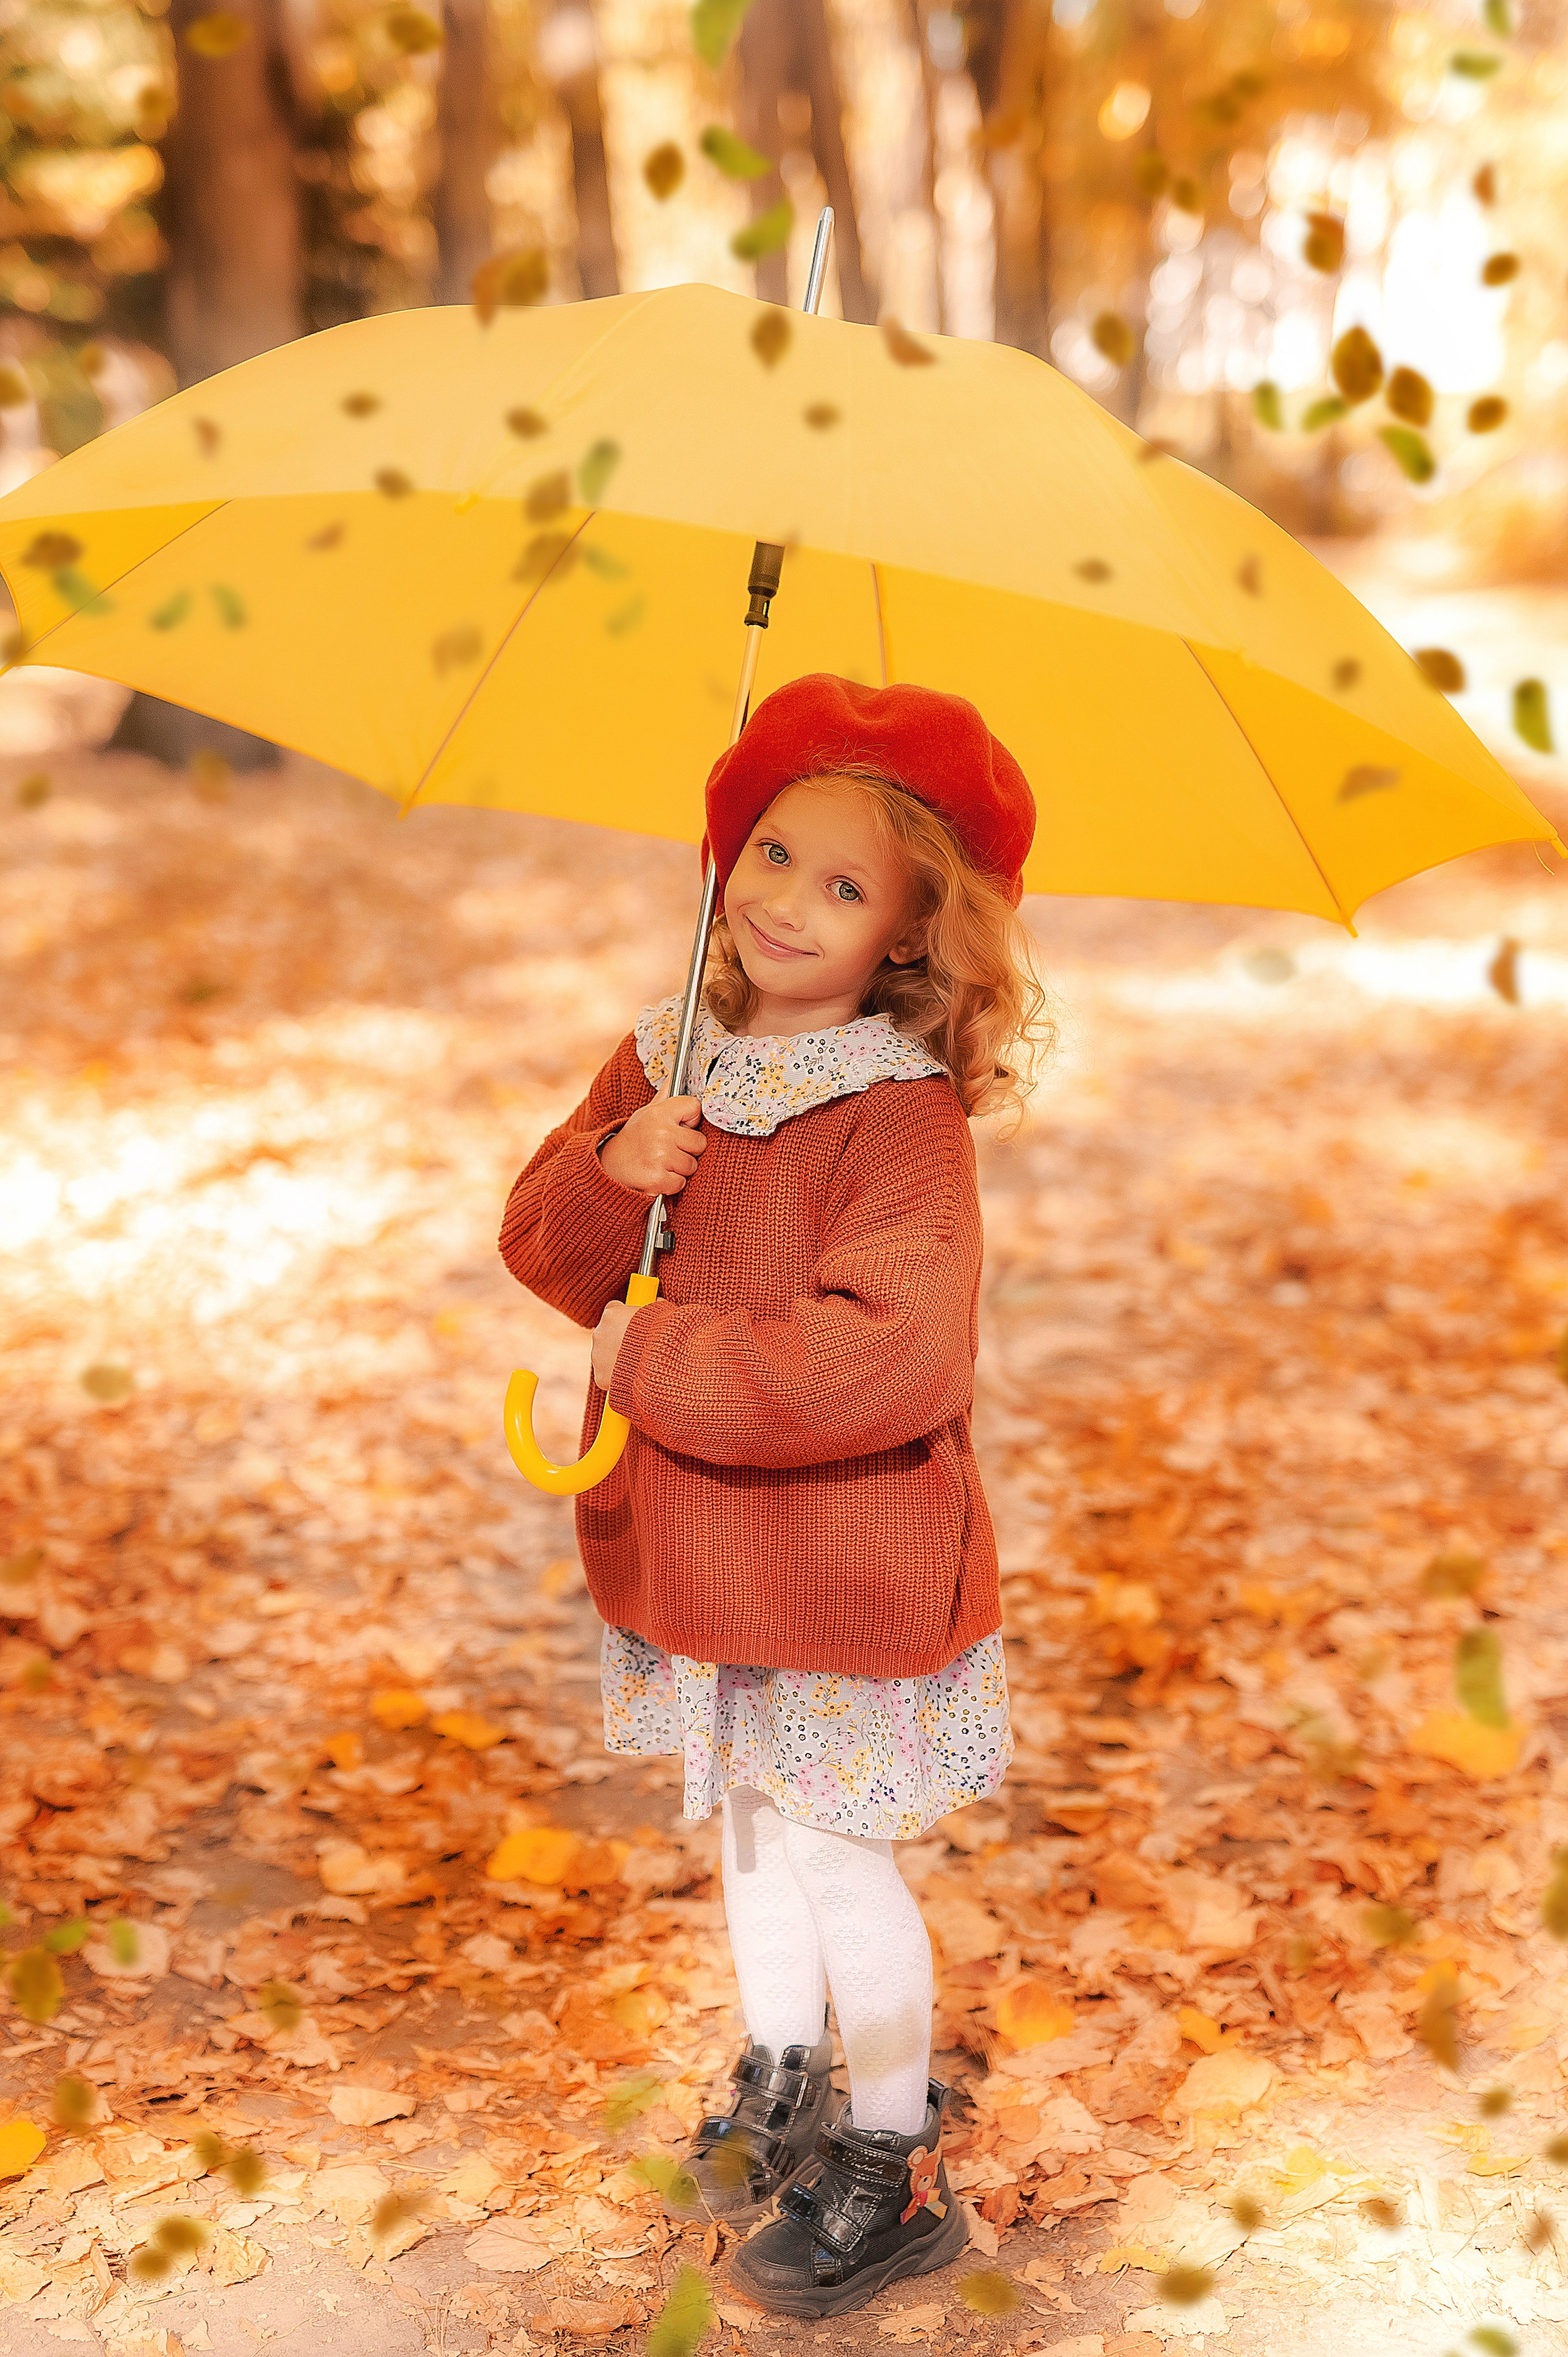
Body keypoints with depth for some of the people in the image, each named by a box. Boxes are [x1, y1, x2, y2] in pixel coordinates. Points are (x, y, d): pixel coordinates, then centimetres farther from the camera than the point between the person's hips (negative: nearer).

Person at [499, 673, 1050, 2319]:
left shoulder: (902, 1117, -21)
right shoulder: (667, 1059, 1)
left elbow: (894, 1361, -31)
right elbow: (544, 1247, 3)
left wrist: (653, 1354, -26)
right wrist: (612, 1173, -19)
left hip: (847, 1556, -7)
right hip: (698, 1550, 7)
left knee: (835, 1854, 6)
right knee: (746, 1820, 23)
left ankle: (896, 2172, 26)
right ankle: (781, 2075, 46)